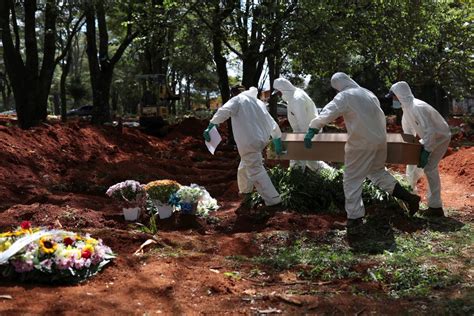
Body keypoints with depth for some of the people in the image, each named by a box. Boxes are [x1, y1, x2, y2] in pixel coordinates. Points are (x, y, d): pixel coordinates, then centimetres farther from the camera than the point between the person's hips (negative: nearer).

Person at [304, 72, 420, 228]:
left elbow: (326, 114, -18)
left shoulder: (344, 96, -8)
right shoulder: (368, 93, 13)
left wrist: (312, 130, -12)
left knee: (352, 179, 4)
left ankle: (354, 216, 5)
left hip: (361, 144, -7)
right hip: (380, 140, 7)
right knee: (377, 171, 25)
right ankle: (409, 197, 19)